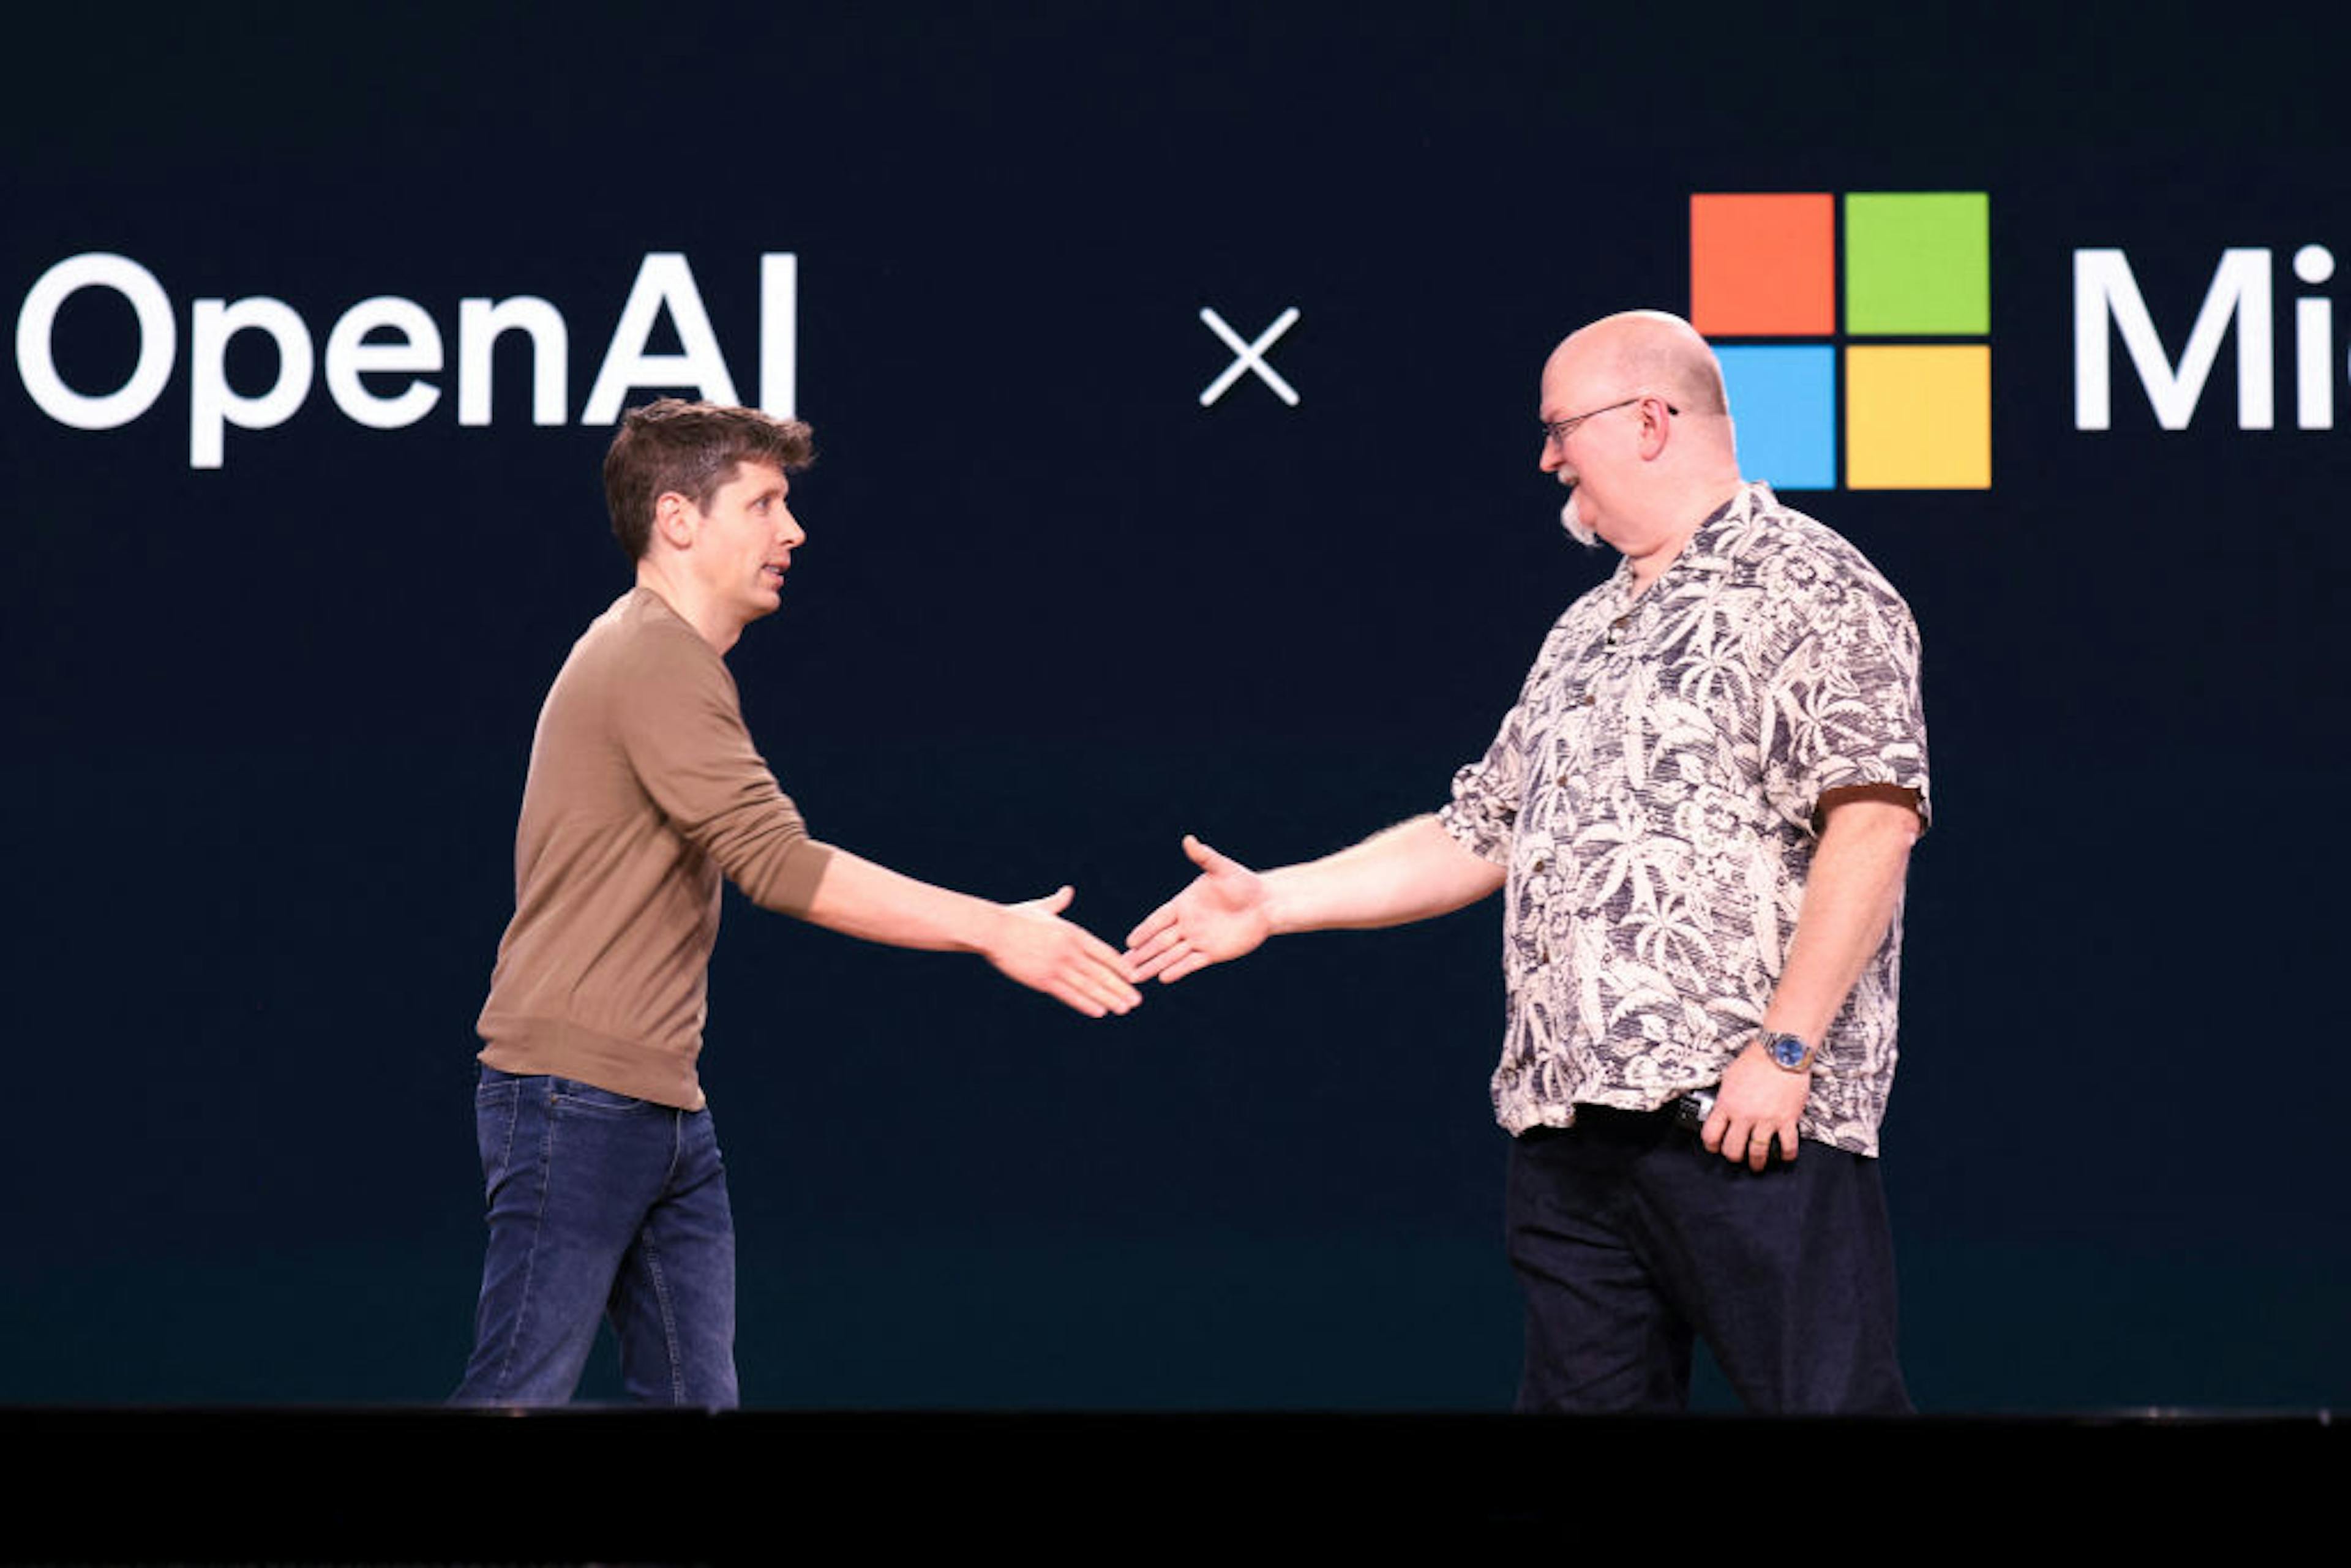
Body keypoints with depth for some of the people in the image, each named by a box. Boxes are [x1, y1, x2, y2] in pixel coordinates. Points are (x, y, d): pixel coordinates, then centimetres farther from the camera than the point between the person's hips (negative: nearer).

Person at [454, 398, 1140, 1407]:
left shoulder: (672, 658, 18)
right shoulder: (655, 660, -15)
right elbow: (780, 865, -22)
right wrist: (991, 930, -23)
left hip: (664, 1108, 10)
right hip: (576, 1096, -10)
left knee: (695, 1391, 7)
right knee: (520, 1397, -9)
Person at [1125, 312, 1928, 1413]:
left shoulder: (1810, 594, -5)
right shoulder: (1585, 635, 23)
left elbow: (1874, 821, -15)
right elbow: (1482, 835, 28)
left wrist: (1784, 1048, -20)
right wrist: (1274, 904, 23)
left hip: (1754, 1122, -8)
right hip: (1569, 1121, 8)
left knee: (1827, 1396, -11)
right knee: (1583, 1395, 8)